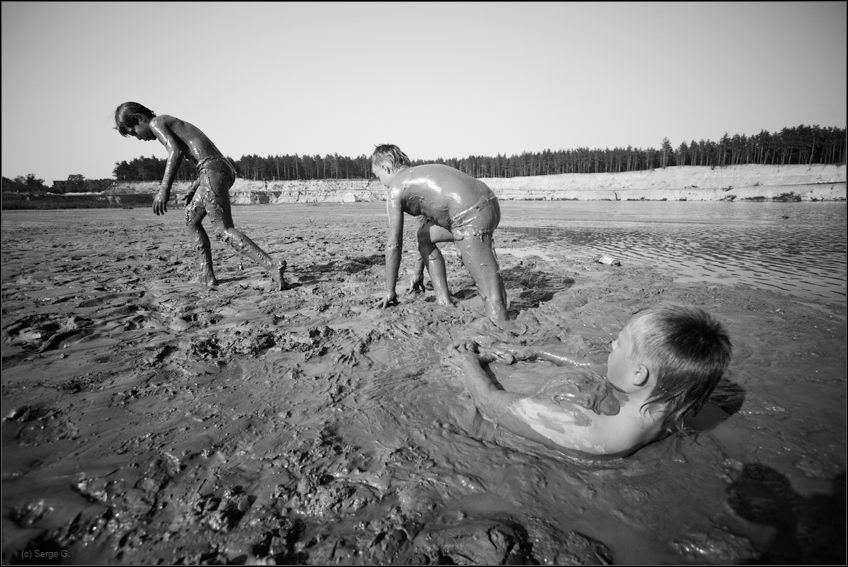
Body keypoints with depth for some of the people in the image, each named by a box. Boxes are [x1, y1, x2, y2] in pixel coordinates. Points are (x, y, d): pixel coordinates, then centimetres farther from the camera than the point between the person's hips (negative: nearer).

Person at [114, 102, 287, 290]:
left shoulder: (157, 122, 6)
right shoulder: (178, 126, 33)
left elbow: (176, 151, -14)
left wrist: (164, 189, -18)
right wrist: (194, 189, 27)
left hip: (213, 170, -10)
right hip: (225, 168, 10)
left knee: (224, 231, -12)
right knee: (191, 218, 22)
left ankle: (273, 266, -25)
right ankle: (207, 274, 19)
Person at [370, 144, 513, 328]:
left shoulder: (395, 190, 6)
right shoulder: (421, 175, 31)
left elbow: (393, 245, 7)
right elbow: (427, 230, 37)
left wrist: (390, 291, 17)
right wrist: (418, 272, 43)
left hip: (471, 217, -9)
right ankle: (445, 302, 26)